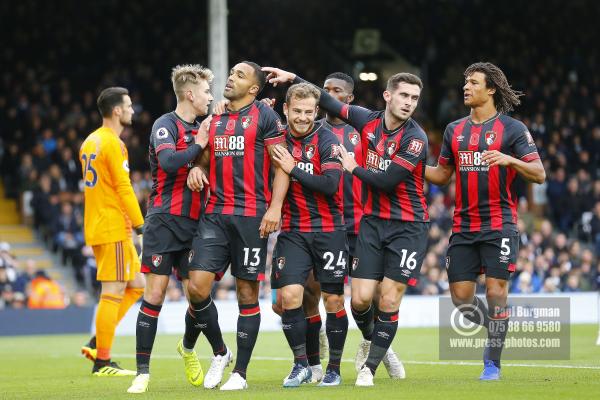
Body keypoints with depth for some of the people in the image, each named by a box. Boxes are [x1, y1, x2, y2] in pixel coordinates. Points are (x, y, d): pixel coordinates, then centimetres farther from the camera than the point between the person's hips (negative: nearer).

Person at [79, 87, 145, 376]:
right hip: (114, 228, -10)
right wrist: (140, 224, -15)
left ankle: (97, 344, 10)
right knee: (114, 293, -6)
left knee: (136, 285, 14)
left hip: (97, 226, 10)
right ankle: (102, 362, -4)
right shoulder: (112, 143, -13)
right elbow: (123, 187, -17)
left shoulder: (90, 142, 16)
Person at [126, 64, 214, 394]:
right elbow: (168, 162, -23)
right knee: (155, 294, -7)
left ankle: (188, 347, 30)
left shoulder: (202, 128, 16)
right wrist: (198, 146, -14)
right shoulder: (166, 125, -6)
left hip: (194, 224, 6)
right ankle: (143, 372, -3)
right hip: (164, 221, -6)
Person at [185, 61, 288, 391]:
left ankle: (240, 372, 8)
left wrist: (275, 206, -16)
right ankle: (220, 353, 14)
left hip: (251, 215, -5)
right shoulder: (214, 120, 17)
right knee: (197, 287, -7)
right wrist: (197, 169, 2)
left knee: (247, 294, 1)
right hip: (215, 214, 5)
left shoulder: (264, 116, -1)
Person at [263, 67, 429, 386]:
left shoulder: (415, 138, -14)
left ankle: (370, 367, 8)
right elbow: (330, 103, 15)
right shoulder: (368, 121, 1)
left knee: (389, 301, -6)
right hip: (372, 222, 4)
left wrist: (354, 169, -6)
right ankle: (371, 340, 27)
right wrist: (293, 78, 14)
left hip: (408, 226, -4)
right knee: (361, 298, -4)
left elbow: (388, 181, -20)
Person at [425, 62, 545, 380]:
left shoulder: (512, 128, -1)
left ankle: (493, 362, 1)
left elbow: (539, 174, -5)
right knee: (460, 296, 1)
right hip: (463, 226, 5)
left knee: (496, 291, -9)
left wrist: (508, 160, -22)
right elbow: (443, 174, 22)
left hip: (499, 225, -5)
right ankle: (495, 334, 27)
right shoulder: (454, 130, 14)